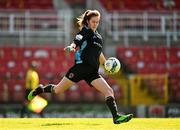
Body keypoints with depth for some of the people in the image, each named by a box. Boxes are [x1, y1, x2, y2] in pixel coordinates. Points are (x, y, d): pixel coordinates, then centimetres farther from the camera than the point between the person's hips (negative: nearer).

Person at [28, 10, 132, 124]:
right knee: (57, 90, 1)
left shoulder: (99, 37, 18)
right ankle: (40, 90, 29)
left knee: (109, 91, -11)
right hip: (80, 66, -6)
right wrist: (72, 47, -41)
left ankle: (116, 117, -15)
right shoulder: (85, 31, -2)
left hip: (92, 72, 6)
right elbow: (76, 42, -20)